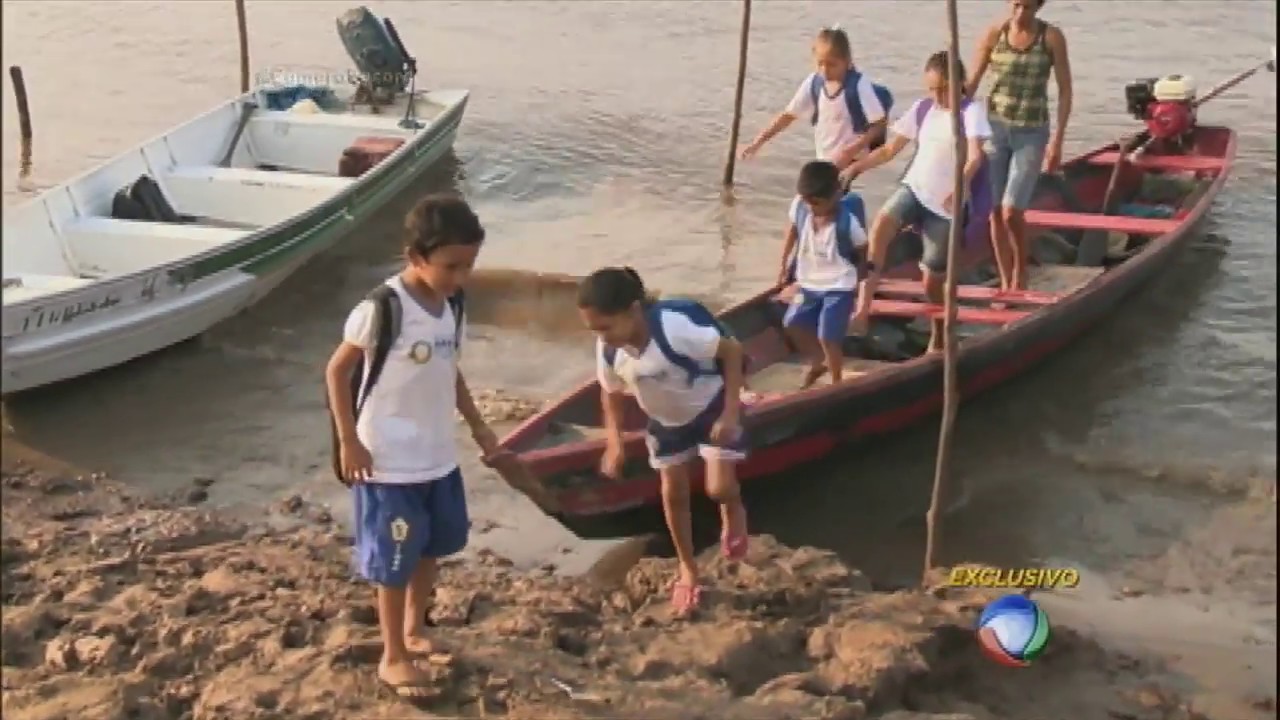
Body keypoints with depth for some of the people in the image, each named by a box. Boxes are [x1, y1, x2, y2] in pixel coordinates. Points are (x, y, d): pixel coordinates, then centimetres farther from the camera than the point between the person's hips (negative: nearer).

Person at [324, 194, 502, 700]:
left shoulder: (453, 306, 0)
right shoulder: (381, 309, -21)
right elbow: (337, 370, -13)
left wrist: (477, 426, 16)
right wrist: (349, 441, -14)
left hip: (439, 456, 7)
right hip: (390, 462, -7)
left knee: (431, 548, 21)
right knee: (395, 561, 6)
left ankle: (415, 630, 42)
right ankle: (393, 657, 21)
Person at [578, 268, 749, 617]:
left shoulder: (677, 327, -40)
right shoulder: (608, 350, -23)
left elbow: (732, 351, -26)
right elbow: (612, 394, -2)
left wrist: (730, 413, -27)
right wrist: (614, 443, -14)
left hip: (711, 407, -5)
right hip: (667, 419, 5)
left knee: (718, 488, -17)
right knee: (673, 494, 9)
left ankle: (734, 511, 22)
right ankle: (687, 570, 30)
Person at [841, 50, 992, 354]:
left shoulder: (971, 111, -9)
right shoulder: (922, 108, 7)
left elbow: (976, 156, -26)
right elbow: (890, 149, 13)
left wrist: (959, 189, -45)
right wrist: (856, 167, -1)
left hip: (945, 205, -3)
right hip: (914, 189, 3)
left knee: (932, 280, 4)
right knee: (882, 221, -31)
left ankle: (938, 337, 32)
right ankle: (863, 306, -35)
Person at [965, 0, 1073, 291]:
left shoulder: (1052, 37, -5)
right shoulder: (994, 33, -1)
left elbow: (1065, 90, -2)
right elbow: (972, 83, 4)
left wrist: (1057, 141, -7)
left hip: (1031, 133, -2)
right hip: (994, 128, 2)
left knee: (1012, 212, -11)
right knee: (995, 211, 4)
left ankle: (1020, 273, 14)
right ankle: (1005, 284, 18)